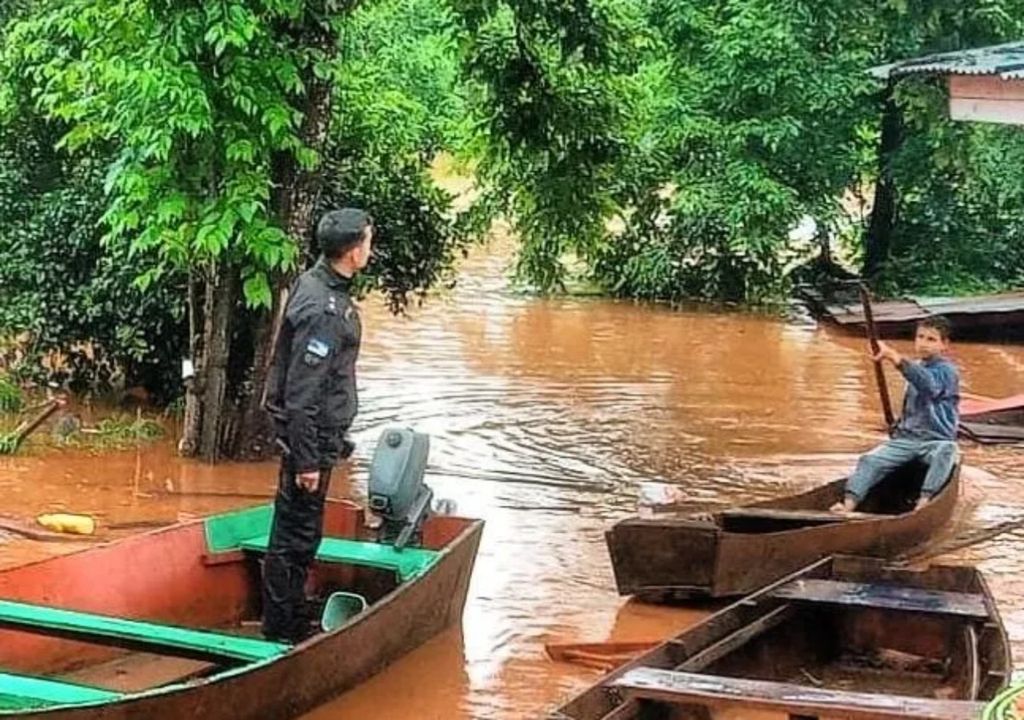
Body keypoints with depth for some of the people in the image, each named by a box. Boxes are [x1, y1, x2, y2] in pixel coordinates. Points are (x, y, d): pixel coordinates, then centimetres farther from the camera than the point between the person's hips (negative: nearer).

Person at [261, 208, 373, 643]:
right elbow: (302, 393, -25)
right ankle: (281, 631, 8)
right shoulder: (323, 310, -24)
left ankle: (295, 621, 32)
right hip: (312, 437, -10)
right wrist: (307, 459, -22)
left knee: (301, 533, 20)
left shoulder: (314, 283, 7)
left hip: (317, 433, 10)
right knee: (295, 536, -1)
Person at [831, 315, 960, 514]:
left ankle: (924, 501, -48)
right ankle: (849, 504, -33)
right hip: (906, 438, 6)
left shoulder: (947, 371, -6)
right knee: (871, 460, -18)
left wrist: (896, 358, -43)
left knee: (945, 453, -40)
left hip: (937, 440, -6)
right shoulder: (916, 369, 18)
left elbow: (928, 383, -31)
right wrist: (900, 427, 13)